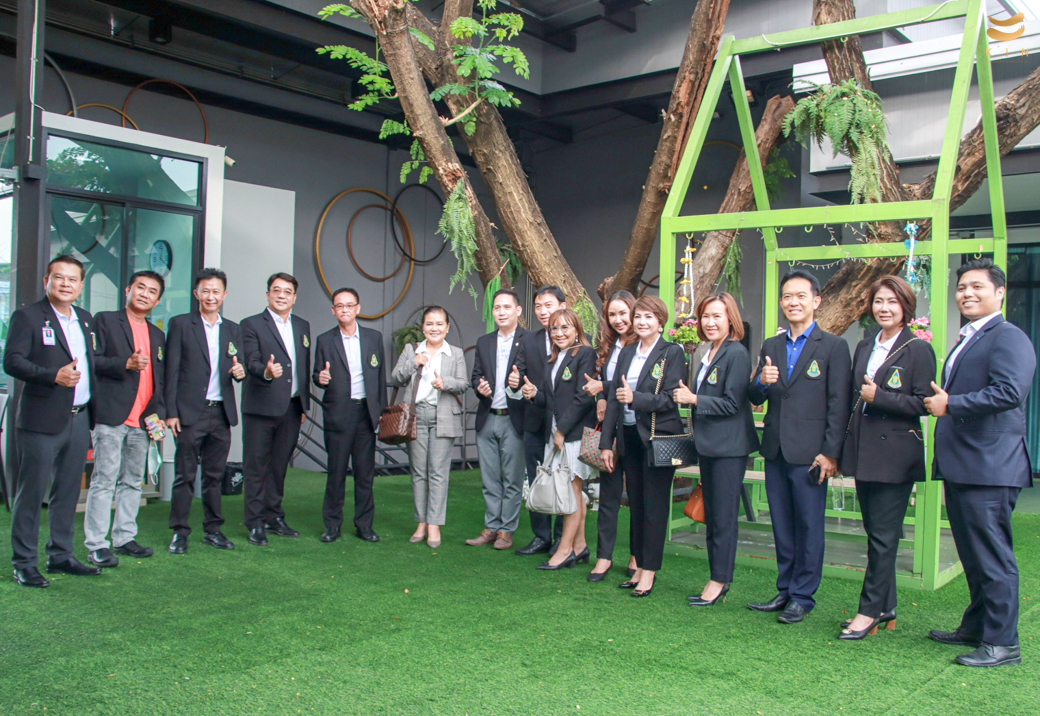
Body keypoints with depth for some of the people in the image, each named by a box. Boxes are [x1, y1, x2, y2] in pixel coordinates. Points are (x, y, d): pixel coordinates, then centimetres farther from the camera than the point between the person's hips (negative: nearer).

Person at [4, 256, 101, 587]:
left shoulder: (86, 320, 15)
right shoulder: (27, 316, -4)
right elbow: (12, 361, -14)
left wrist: (94, 410, 12)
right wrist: (53, 376, -26)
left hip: (79, 420, 6)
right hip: (42, 420, -6)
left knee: (68, 492, 13)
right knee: (31, 492, -1)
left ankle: (60, 556, 23)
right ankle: (24, 564, 8)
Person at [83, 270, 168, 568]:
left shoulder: (157, 335, 19)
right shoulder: (105, 321, 3)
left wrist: (158, 412, 5)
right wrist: (126, 364, -20)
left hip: (142, 421, 6)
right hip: (110, 417, -6)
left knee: (133, 482, 10)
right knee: (104, 481, -5)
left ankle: (124, 537, 19)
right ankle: (96, 545, 0)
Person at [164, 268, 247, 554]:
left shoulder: (233, 330, 14)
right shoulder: (180, 324, 1)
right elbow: (172, 370, -3)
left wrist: (239, 372, -11)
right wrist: (171, 412, -8)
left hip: (221, 413, 4)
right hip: (190, 412, -4)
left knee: (215, 476, 10)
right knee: (185, 475, 0)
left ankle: (213, 530, 19)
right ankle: (179, 532, 9)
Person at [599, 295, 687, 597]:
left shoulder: (673, 352, -5)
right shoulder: (626, 352, 12)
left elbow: (671, 398, -13)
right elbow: (614, 399, 10)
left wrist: (635, 398, -24)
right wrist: (606, 442, 7)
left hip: (659, 437, -6)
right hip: (629, 437, 6)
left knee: (654, 505, 1)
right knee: (636, 504, 12)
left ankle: (649, 571, 10)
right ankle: (639, 566, 21)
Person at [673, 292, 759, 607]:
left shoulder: (737, 354, -13)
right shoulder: (709, 354, 15)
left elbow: (732, 403, -18)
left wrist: (694, 399, -16)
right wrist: (688, 397, 6)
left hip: (729, 447, -9)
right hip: (708, 445, 9)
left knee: (723, 517, -2)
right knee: (711, 516, 14)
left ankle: (719, 581, 7)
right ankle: (717, 579, 22)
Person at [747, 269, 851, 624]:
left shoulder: (834, 347, -4)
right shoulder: (771, 346, 12)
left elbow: (838, 405, -8)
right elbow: (755, 398, 10)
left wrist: (830, 452, -13)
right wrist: (762, 381, -12)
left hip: (809, 453, -5)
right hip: (775, 449, 5)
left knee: (809, 527, 3)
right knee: (782, 527, 14)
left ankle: (802, 596, 14)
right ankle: (784, 591, 25)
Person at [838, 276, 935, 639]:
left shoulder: (918, 350, -6)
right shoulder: (864, 348, 15)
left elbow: (923, 404, -11)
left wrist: (879, 397, -16)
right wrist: (844, 448, 13)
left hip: (895, 453, -7)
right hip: (864, 451, 7)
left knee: (883, 537, -3)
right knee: (875, 533, 12)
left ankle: (870, 611, 4)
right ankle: (885, 608, 22)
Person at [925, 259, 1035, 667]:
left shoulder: (1009, 338, -11)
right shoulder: (966, 341, 20)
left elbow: (1009, 392, -26)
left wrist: (949, 405, -20)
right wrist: (938, 402, 11)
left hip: (989, 468, -10)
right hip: (961, 466, 10)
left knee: (992, 557, -3)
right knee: (972, 556, 18)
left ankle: (1002, 642, 7)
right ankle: (975, 628, 30)